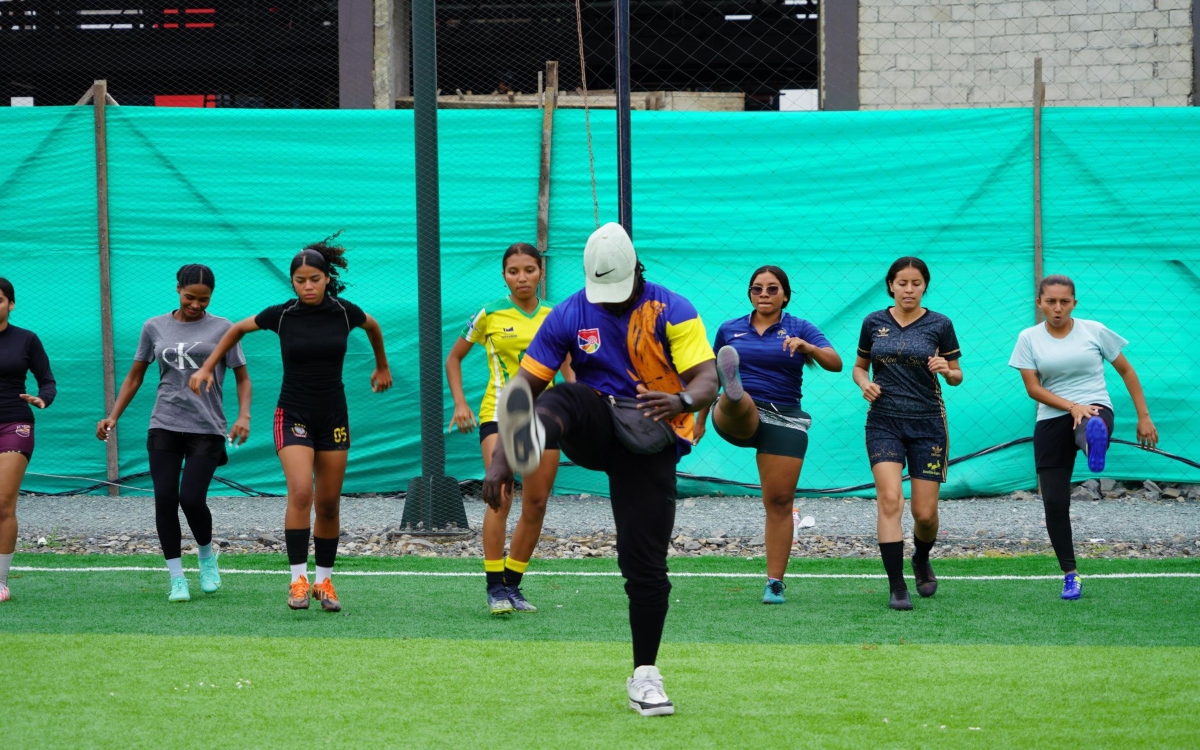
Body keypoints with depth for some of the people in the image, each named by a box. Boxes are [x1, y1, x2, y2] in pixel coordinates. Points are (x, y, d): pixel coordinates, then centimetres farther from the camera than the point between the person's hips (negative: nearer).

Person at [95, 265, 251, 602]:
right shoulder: (155, 327, 9)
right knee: (165, 499, -6)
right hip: (164, 427, 3)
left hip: (206, 429, -3)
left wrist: (243, 416, -11)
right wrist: (113, 417, 9)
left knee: (192, 499, -13)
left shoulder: (222, 328, 2)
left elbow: (242, 378, 6)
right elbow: (135, 376, 16)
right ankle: (177, 578, 3)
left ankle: (206, 556, 17)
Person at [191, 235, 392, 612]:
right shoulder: (281, 314, -8)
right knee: (301, 492, -21)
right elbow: (238, 329, 10)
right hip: (293, 415, -2)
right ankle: (298, 580, -18)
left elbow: (373, 326, 19)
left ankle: (325, 581, 18)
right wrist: (207, 368, 7)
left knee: (328, 503, 5)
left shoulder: (345, 312, -5)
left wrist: (382, 367, 31)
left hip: (333, 416, 2)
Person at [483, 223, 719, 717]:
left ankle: (644, 676, 7)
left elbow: (707, 380, -13)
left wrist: (682, 401, -38)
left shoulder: (672, 312, -6)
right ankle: (527, 442, -71)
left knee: (645, 564, -7)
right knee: (565, 398, -34)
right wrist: (500, 460, -11)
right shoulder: (568, 316, 0)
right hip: (594, 430, 1)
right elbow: (527, 385, -2)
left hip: (650, 438, -1)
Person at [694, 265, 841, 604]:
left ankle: (775, 583, 0)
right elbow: (710, 376, 23)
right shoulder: (730, 329, 11)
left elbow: (835, 363, -9)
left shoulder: (800, 329, 5)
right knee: (738, 404, -36)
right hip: (738, 418, 1)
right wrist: (700, 419, 24)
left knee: (780, 501, -3)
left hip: (784, 420, -1)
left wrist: (807, 347, -28)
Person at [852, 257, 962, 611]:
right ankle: (896, 587, -15)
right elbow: (859, 366, 16)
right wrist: (865, 383, -6)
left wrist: (946, 370, -17)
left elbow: (956, 376, 6)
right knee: (890, 499, -17)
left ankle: (922, 561, 34)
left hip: (927, 423, 0)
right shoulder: (874, 323, 5)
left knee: (925, 512, 0)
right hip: (884, 422, 0)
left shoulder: (939, 325, 0)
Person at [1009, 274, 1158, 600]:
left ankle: (1095, 442, -80)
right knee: (1054, 502, -2)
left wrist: (1144, 417, 8)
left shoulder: (1094, 331, 3)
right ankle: (1070, 575, 10)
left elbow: (1126, 371, 11)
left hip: (1095, 408, -2)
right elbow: (1032, 388, -3)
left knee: (1093, 428, -43)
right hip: (1051, 421, 2)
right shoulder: (1029, 338, 4)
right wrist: (1071, 406, -17)